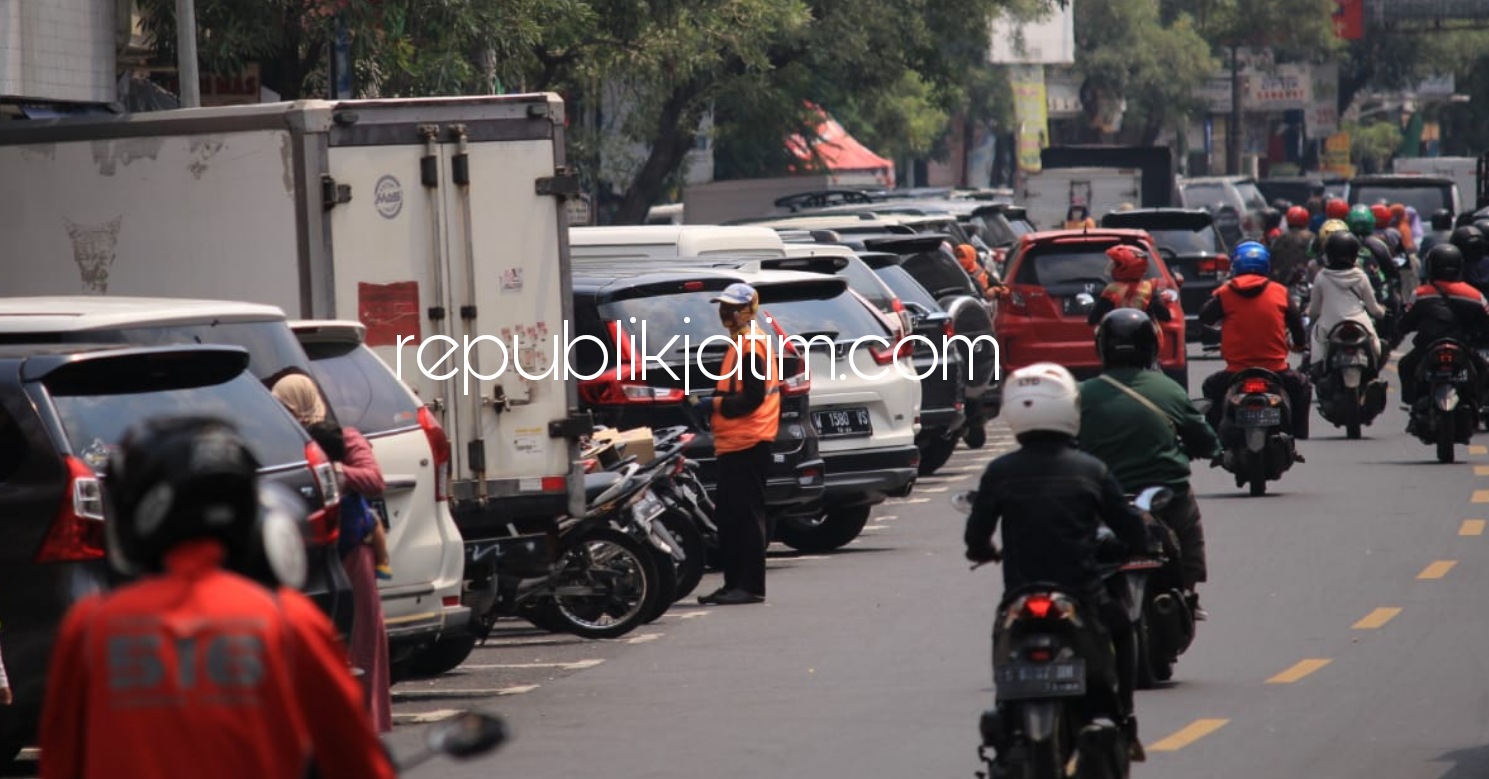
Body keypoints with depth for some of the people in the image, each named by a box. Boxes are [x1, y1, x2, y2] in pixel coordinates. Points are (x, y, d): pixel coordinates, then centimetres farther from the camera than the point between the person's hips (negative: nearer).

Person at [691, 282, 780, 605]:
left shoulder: (750, 345, -13)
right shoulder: (740, 343, 19)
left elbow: (751, 398, -19)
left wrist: (714, 403, -15)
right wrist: (712, 402, 11)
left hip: (748, 444, -11)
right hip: (734, 443, 11)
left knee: (746, 515, -9)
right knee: (728, 517, 12)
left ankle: (751, 585, -8)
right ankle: (734, 584, 16)